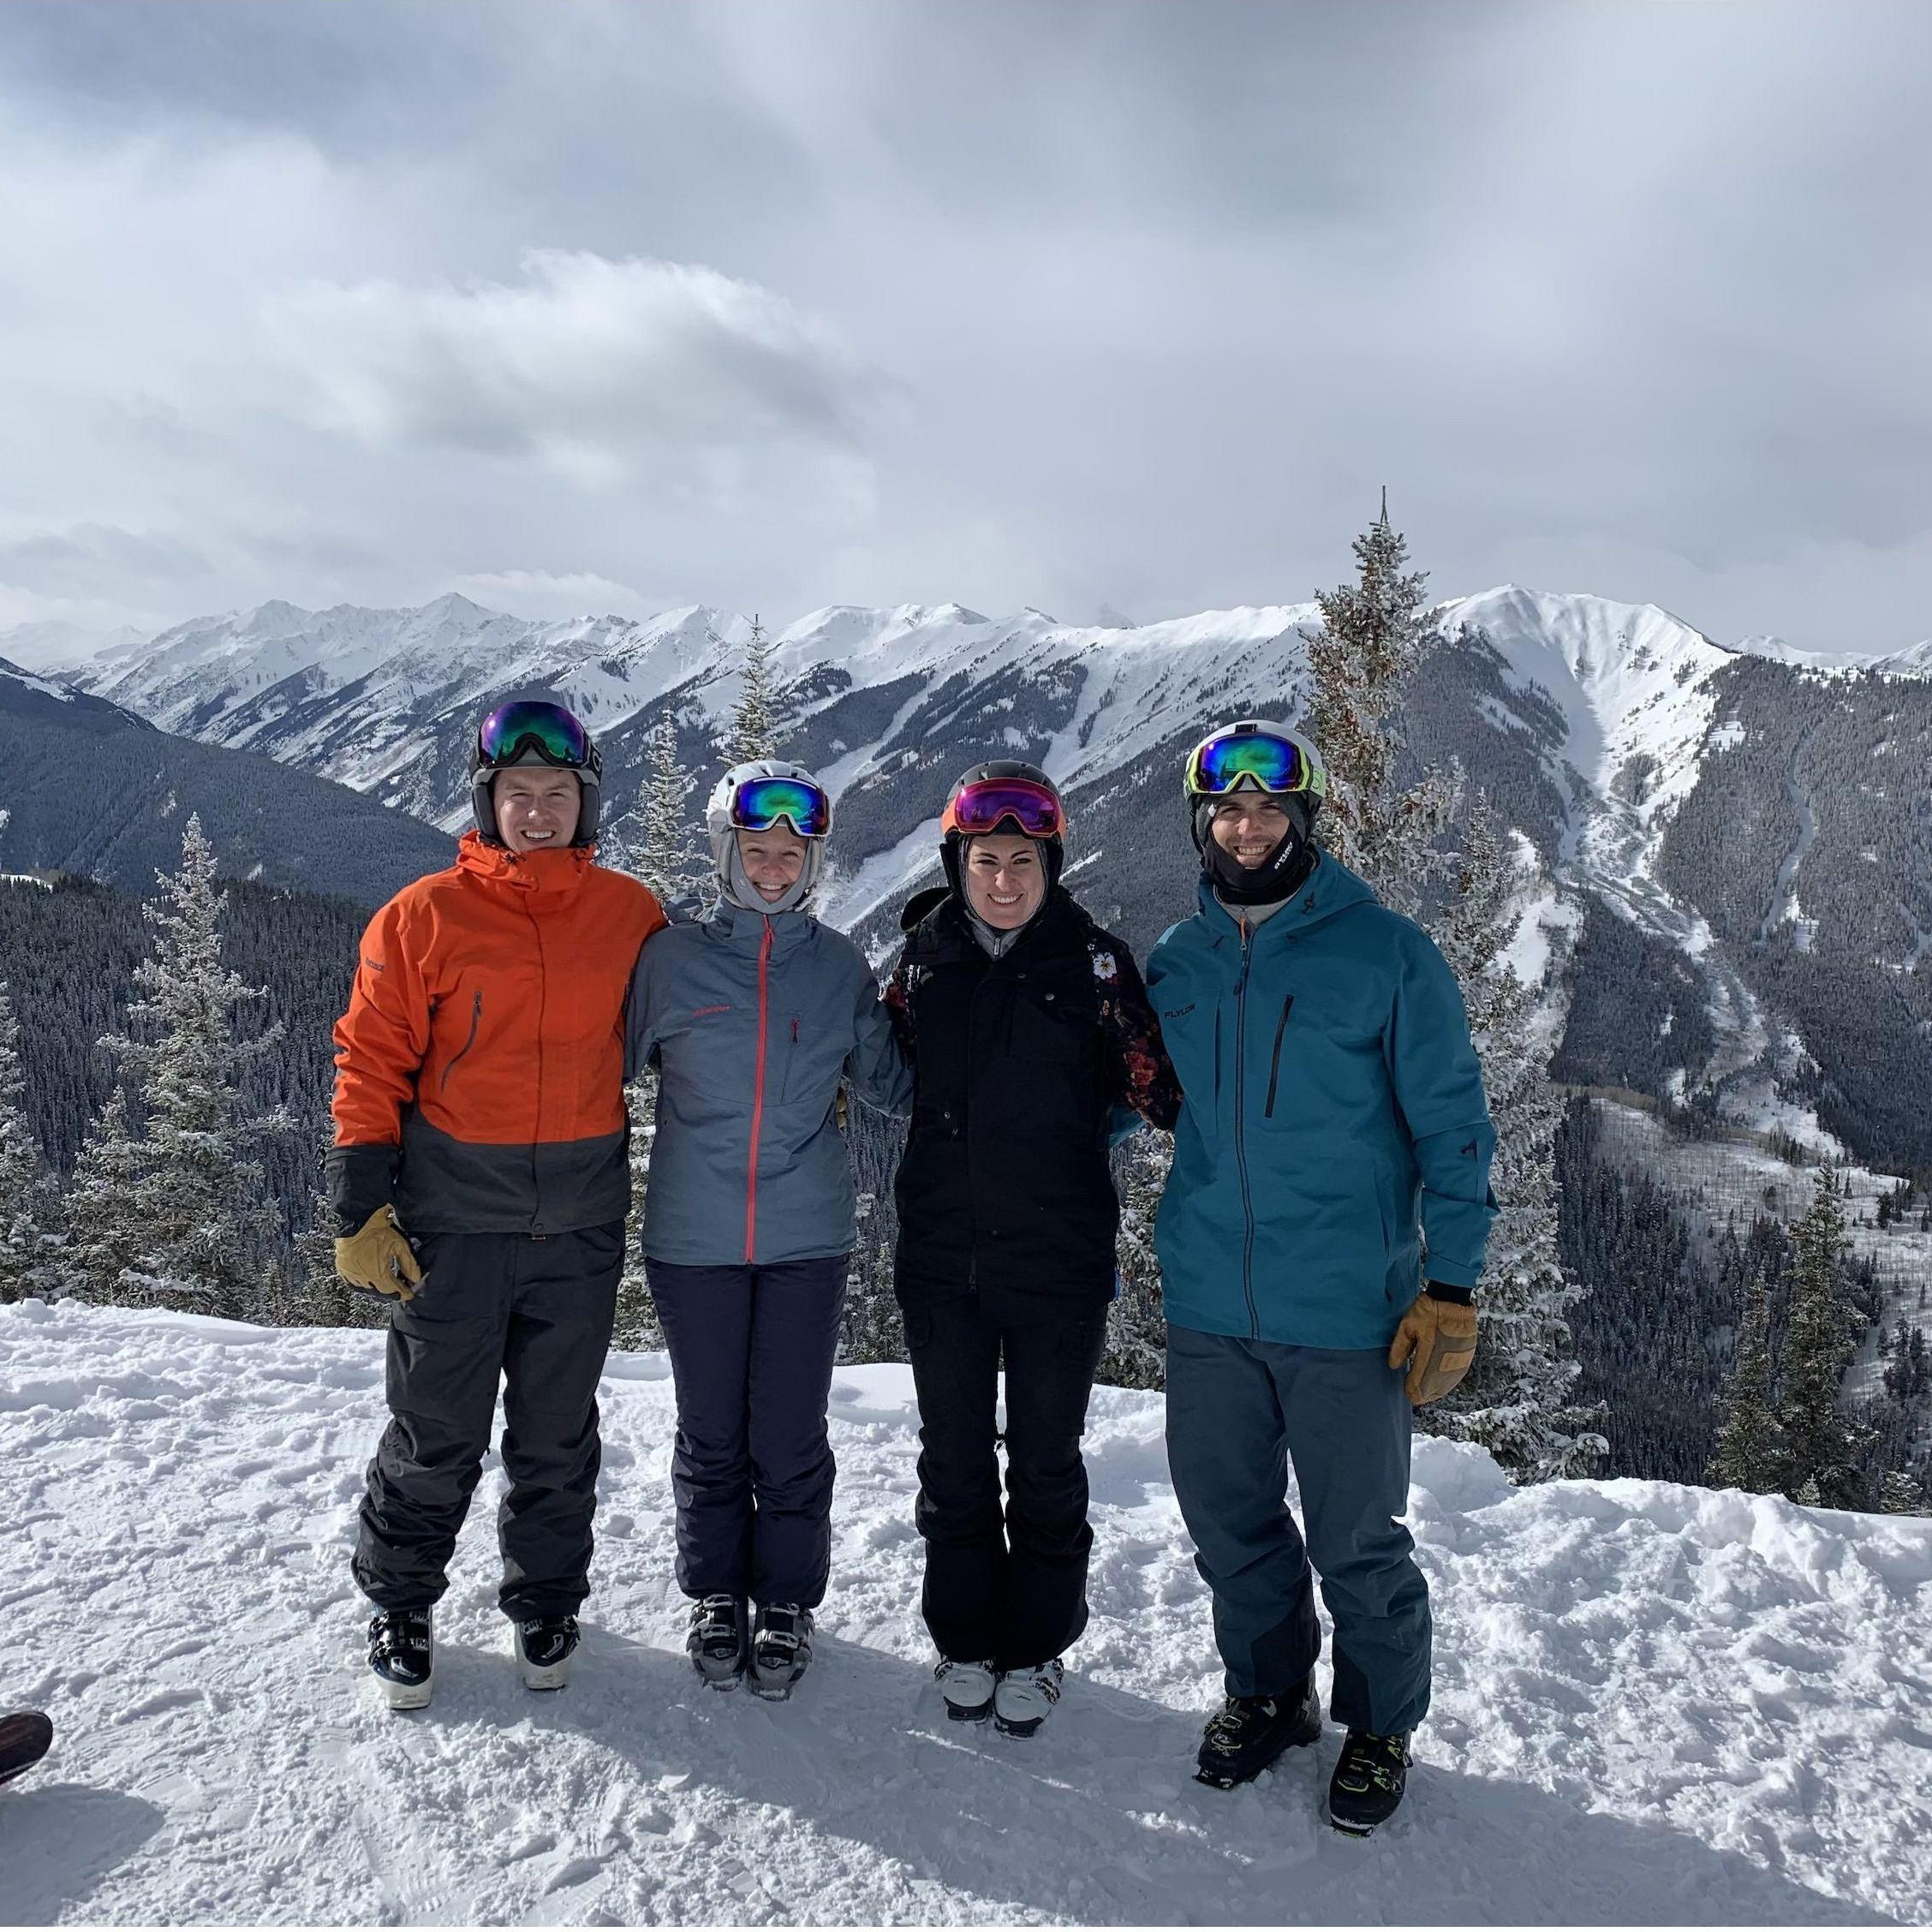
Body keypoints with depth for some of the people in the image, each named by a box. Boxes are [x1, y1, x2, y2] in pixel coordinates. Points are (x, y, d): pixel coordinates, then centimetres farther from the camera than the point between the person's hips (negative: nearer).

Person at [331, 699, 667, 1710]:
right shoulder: (425, 916, -5)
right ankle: (399, 1606, 33)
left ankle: (545, 1602, 35)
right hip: (450, 1225, -2)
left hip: (580, 1226, 2)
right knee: (435, 1434, 10)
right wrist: (361, 1206, -6)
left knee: (557, 1435, 15)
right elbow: (371, 1062, -2)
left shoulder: (630, 915, 2)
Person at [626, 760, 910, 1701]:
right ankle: (716, 1595, 34)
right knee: (712, 1435, 13)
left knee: (790, 1437, 8)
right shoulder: (671, 957, -1)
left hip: (807, 1241, 0)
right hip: (693, 1240, 0)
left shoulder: (841, 967, 3)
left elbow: (890, 1084, 10)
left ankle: (788, 1603, 29)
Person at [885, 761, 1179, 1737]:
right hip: (940, 1254, 3)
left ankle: (1037, 1644, 30)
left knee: (1045, 1459, 11)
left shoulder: (1092, 960, -5)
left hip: (1058, 1257, -2)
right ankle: (965, 1637, 33)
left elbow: (1152, 1087, -6)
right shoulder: (923, 957, 3)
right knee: (953, 1456, 14)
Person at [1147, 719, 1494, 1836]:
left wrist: (1452, 1286, -8)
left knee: (1358, 1543, 10)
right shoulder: (1176, 962, 5)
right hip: (1209, 1304, 4)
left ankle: (1381, 1724, 36)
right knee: (1230, 1521, 17)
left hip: (1348, 1314, -4)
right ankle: (1268, 1692, 42)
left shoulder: (1387, 953, -8)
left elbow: (1452, 1127, -4)